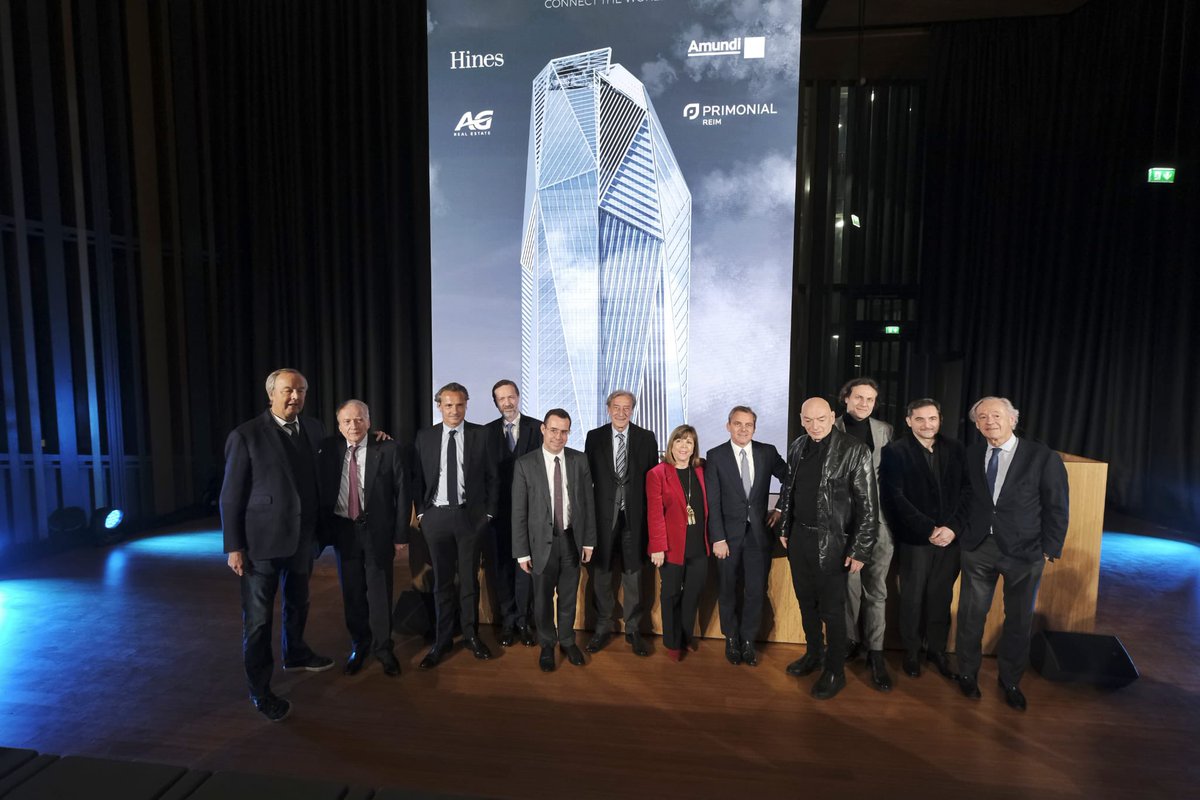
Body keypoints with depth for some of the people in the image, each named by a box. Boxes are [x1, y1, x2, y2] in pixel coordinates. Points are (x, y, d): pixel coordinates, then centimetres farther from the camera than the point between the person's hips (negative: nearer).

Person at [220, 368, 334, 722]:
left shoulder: (314, 429, 3)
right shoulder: (246, 435, -10)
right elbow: (231, 495, -8)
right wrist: (233, 547, -10)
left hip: (303, 536, 5)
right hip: (263, 538, -5)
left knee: (298, 602, 23)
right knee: (259, 617, 5)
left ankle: (295, 653, 47)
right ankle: (260, 690, 21)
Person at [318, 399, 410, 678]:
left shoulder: (389, 450, -10)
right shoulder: (328, 450, -2)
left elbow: (402, 494, -8)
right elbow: (320, 490, 4)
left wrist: (401, 535, -8)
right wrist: (323, 529, -1)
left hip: (378, 531, -2)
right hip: (342, 530, 2)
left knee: (380, 592, 8)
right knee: (352, 592, 14)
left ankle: (383, 648, 27)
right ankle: (359, 645, 34)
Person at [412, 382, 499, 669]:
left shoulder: (480, 435, -2)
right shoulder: (425, 436, 3)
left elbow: (492, 477, 0)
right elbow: (419, 477, 6)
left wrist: (489, 512, -2)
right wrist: (420, 512, 1)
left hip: (470, 515, -1)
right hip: (436, 516, 1)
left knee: (469, 578, 10)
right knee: (442, 581, 10)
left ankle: (471, 634, 27)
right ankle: (442, 640, 22)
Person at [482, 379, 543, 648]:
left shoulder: (537, 428, 0)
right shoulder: (487, 431, 5)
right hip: (498, 508, 1)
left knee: (525, 565, 6)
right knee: (500, 566, 9)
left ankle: (522, 621, 22)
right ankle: (508, 621, 26)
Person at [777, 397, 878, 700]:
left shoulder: (854, 450, -14)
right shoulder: (797, 447, 3)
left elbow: (868, 505, -13)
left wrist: (860, 550, -13)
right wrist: (784, 528, 12)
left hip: (831, 542, -5)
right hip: (798, 537, 6)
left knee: (831, 610, 7)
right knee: (806, 602, 19)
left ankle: (835, 672, 26)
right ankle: (814, 654, 40)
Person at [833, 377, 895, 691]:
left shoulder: (885, 431, 8)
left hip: (879, 519, 2)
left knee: (876, 589, 6)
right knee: (850, 586, 8)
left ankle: (875, 653, 16)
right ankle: (851, 641, 26)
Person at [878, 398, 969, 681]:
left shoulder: (955, 450, 5)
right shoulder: (895, 452, -6)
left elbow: (967, 491, 2)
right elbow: (896, 498, -11)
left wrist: (952, 527, -11)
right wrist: (928, 529, -15)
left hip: (950, 537, 3)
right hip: (914, 539, -3)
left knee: (941, 597, 11)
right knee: (913, 598, 10)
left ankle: (937, 648, 30)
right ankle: (911, 651, 26)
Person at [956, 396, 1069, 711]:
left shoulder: (1044, 457, -8)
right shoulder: (971, 454, -1)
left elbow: (1057, 509, -5)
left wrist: (1049, 551, -6)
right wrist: (960, 530, -2)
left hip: (1024, 552, -1)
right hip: (978, 547, 2)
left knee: (1019, 620, 13)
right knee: (971, 614, 9)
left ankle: (1010, 682, 33)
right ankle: (967, 674, 29)